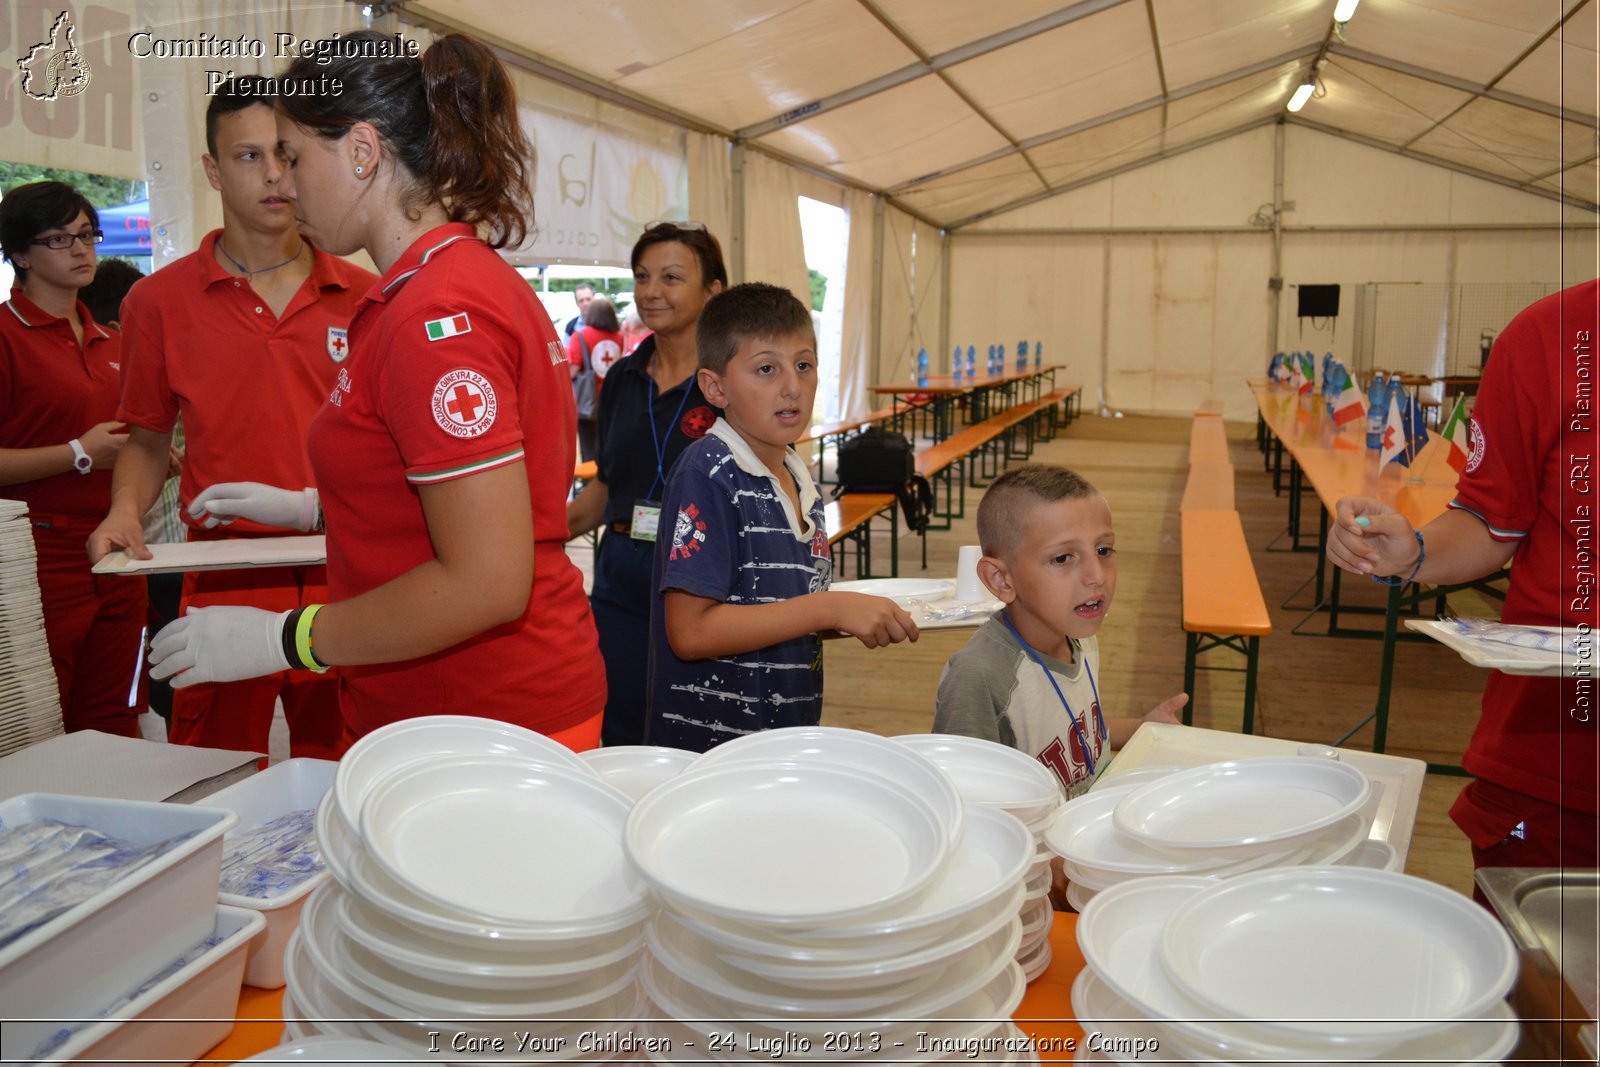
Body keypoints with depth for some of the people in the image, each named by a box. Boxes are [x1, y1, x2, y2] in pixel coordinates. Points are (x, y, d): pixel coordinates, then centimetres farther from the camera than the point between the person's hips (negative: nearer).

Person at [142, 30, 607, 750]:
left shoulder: (437, 315, -21)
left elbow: (485, 583, -25)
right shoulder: (472, 278, 11)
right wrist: (307, 503, 25)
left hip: (485, 721, -10)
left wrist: (283, 639, -16)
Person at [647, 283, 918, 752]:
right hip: (706, 746, -7)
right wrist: (829, 609, -21)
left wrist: (862, 615, 0)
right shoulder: (707, 474, -16)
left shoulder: (803, 484, 7)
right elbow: (690, 631, -21)